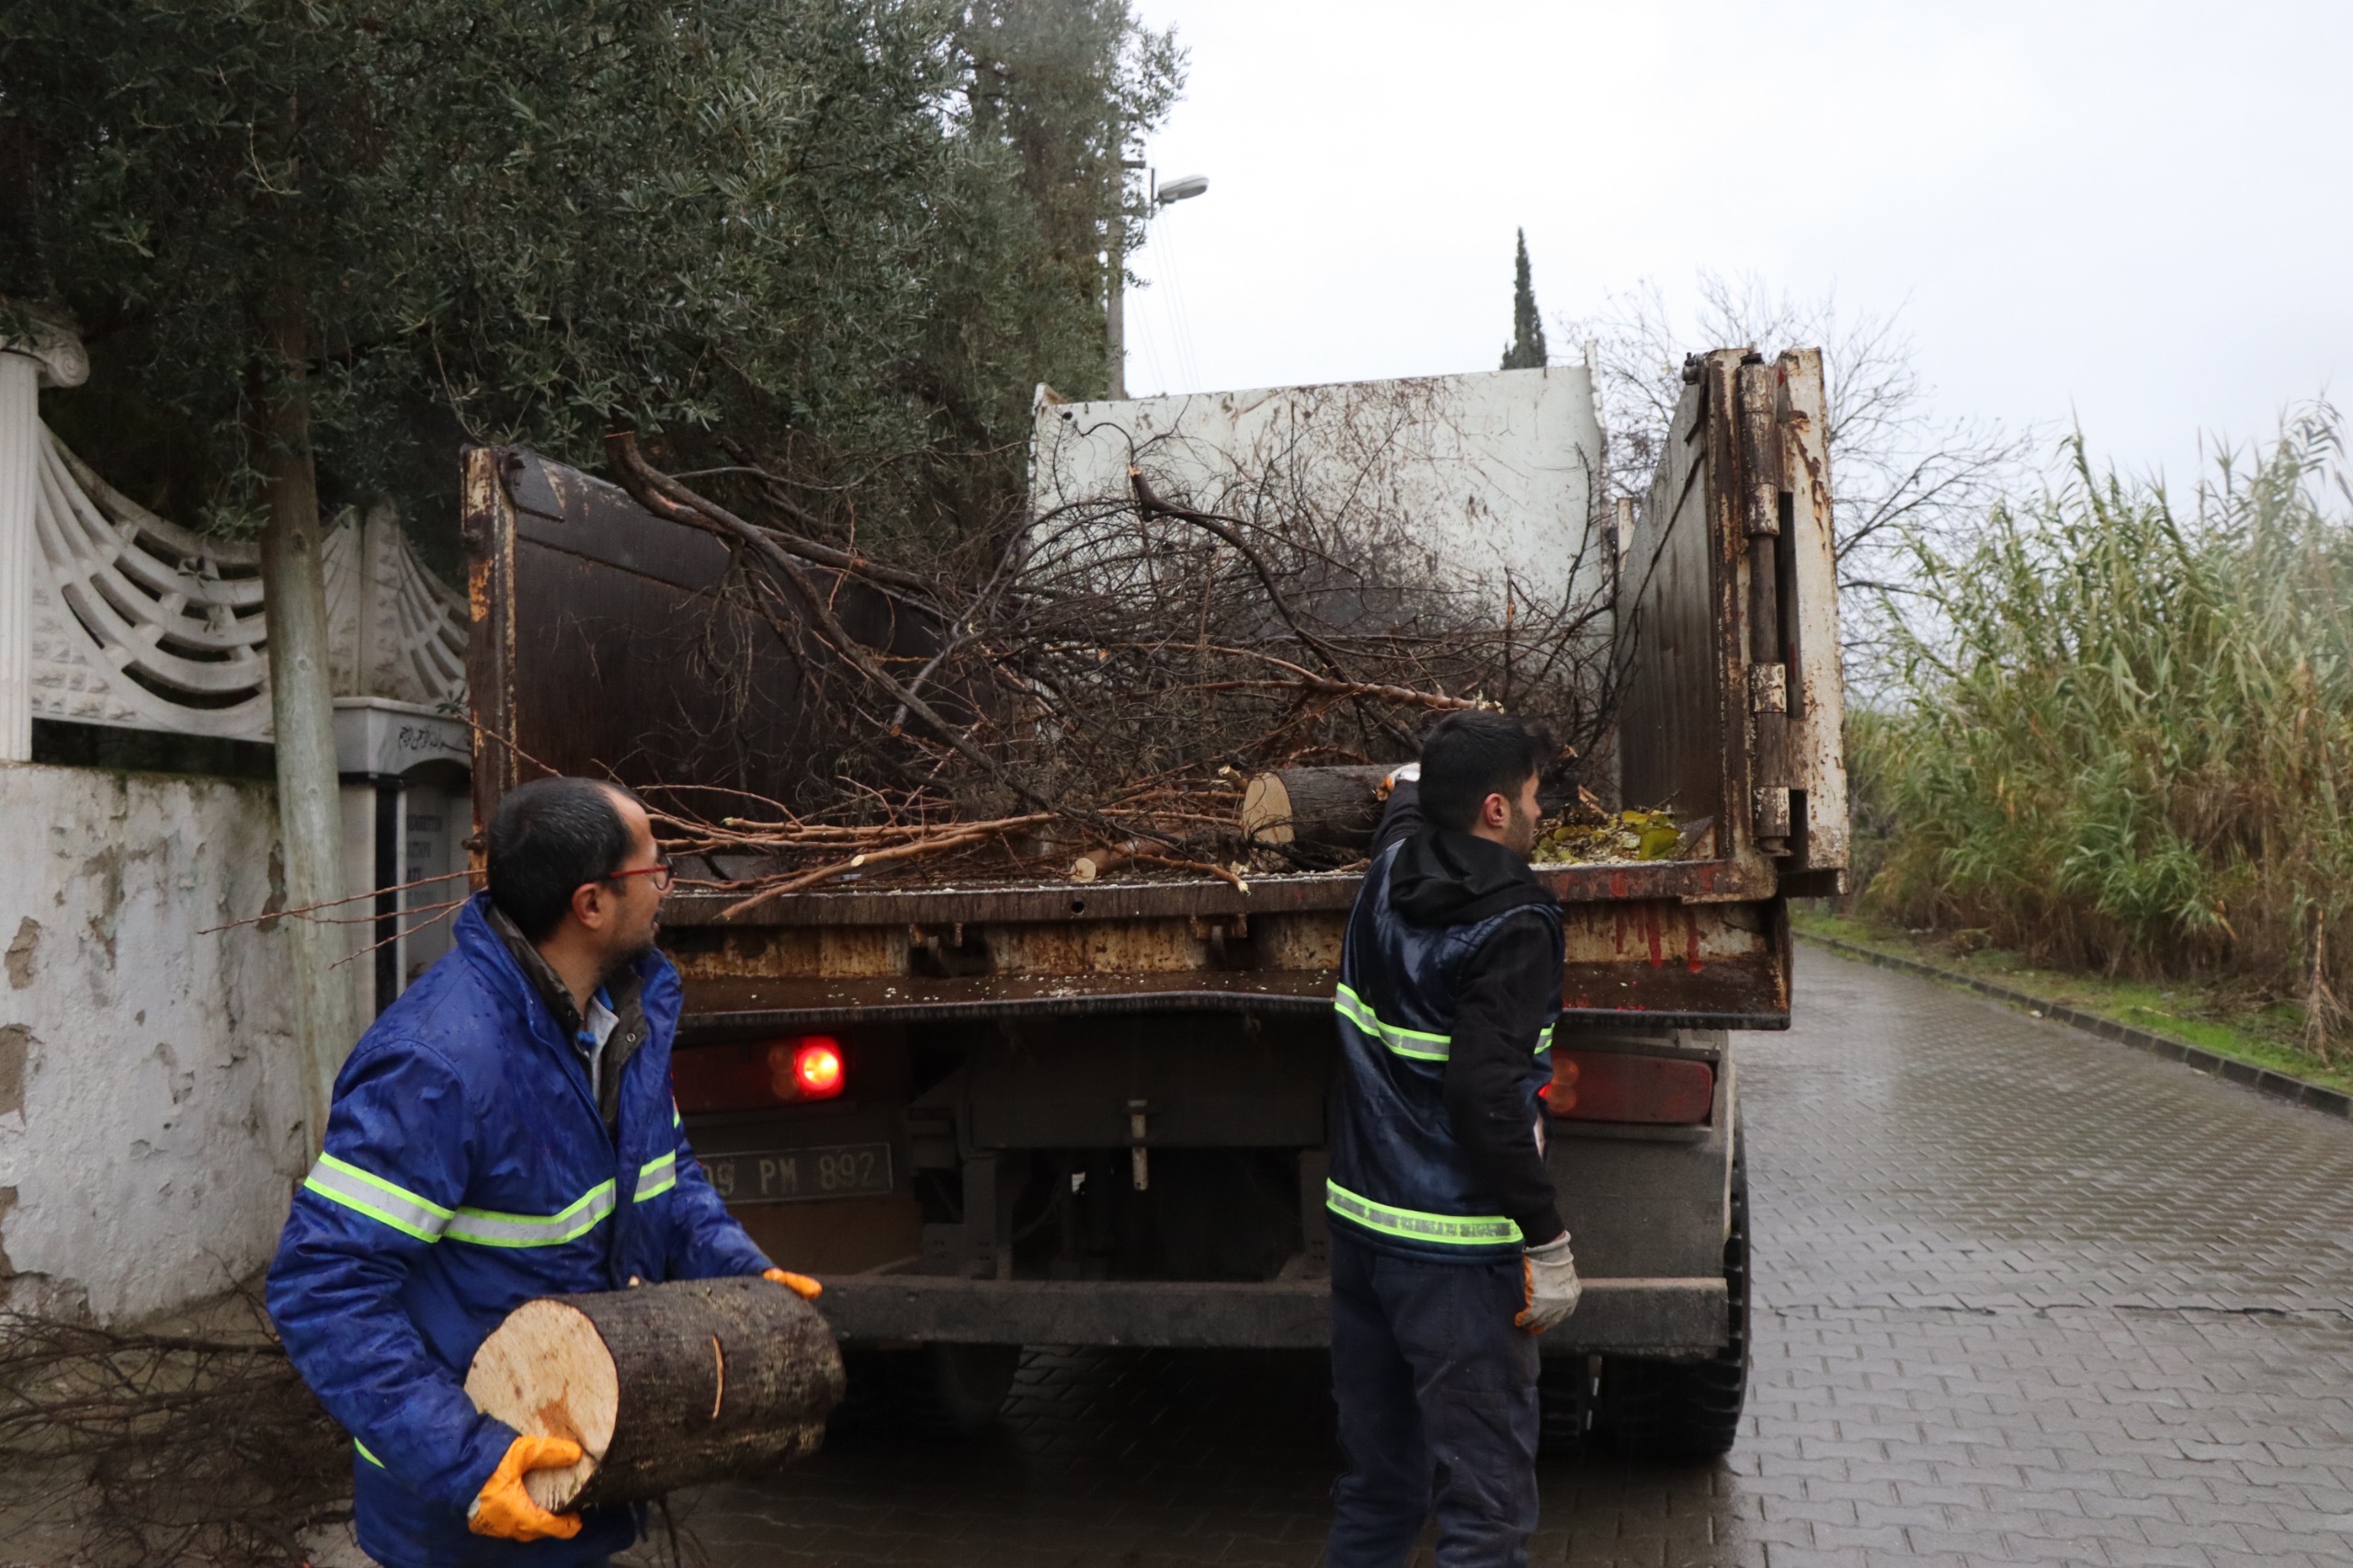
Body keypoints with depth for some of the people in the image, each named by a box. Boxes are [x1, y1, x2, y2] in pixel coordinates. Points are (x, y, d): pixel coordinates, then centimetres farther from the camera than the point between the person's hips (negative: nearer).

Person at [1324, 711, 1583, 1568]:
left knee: (1375, 1484, 20)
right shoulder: (1511, 927, -17)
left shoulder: (1390, 874, 6)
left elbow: (1409, 800, 32)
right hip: (1453, 1251, -8)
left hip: (1359, 1230, 8)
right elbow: (1488, 1097, -24)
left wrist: (1421, 779, 53)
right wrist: (1548, 1238, -18)